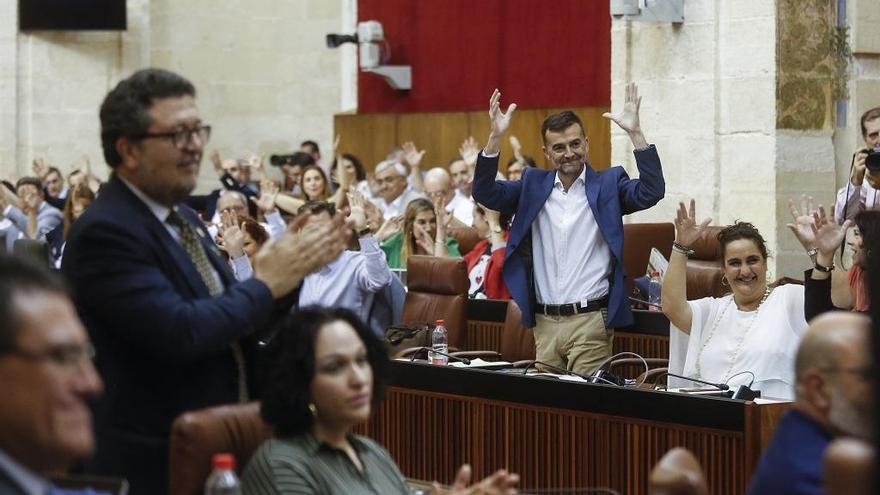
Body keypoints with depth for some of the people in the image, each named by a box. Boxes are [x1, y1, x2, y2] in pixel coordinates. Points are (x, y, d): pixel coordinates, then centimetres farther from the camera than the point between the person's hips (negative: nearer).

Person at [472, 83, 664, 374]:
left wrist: (635, 133, -19)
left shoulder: (608, 184, 3)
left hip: (591, 321, -3)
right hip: (544, 322, 3)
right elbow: (485, 193, 2)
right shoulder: (533, 185, 11)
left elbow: (651, 192, -11)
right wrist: (495, 138, -10)